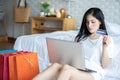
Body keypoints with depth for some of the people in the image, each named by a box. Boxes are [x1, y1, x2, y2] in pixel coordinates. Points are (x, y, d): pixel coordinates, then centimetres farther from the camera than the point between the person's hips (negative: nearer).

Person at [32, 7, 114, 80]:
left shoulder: (107, 40, 5)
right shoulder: (81, 37, 18)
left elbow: (105, 66, 0)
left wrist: (105, 47, -11)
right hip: (76, 69, 4)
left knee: (66, 68, -36)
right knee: (56, 65, -30)